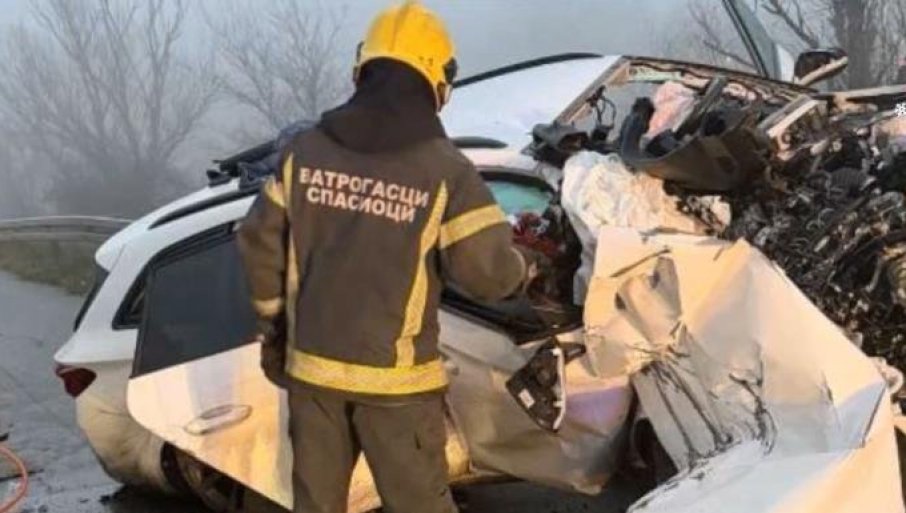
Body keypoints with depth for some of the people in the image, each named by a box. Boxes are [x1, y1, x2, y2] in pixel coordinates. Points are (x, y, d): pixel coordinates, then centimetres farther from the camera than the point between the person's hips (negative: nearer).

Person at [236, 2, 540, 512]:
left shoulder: (305, 151, 1)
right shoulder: (444, 169, -13)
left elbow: (260, 241, 6)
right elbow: (487, 272, -16)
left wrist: (274, 324, 18)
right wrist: (524, 266, 7)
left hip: (312, 363, 4)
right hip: (394, 374, -4)